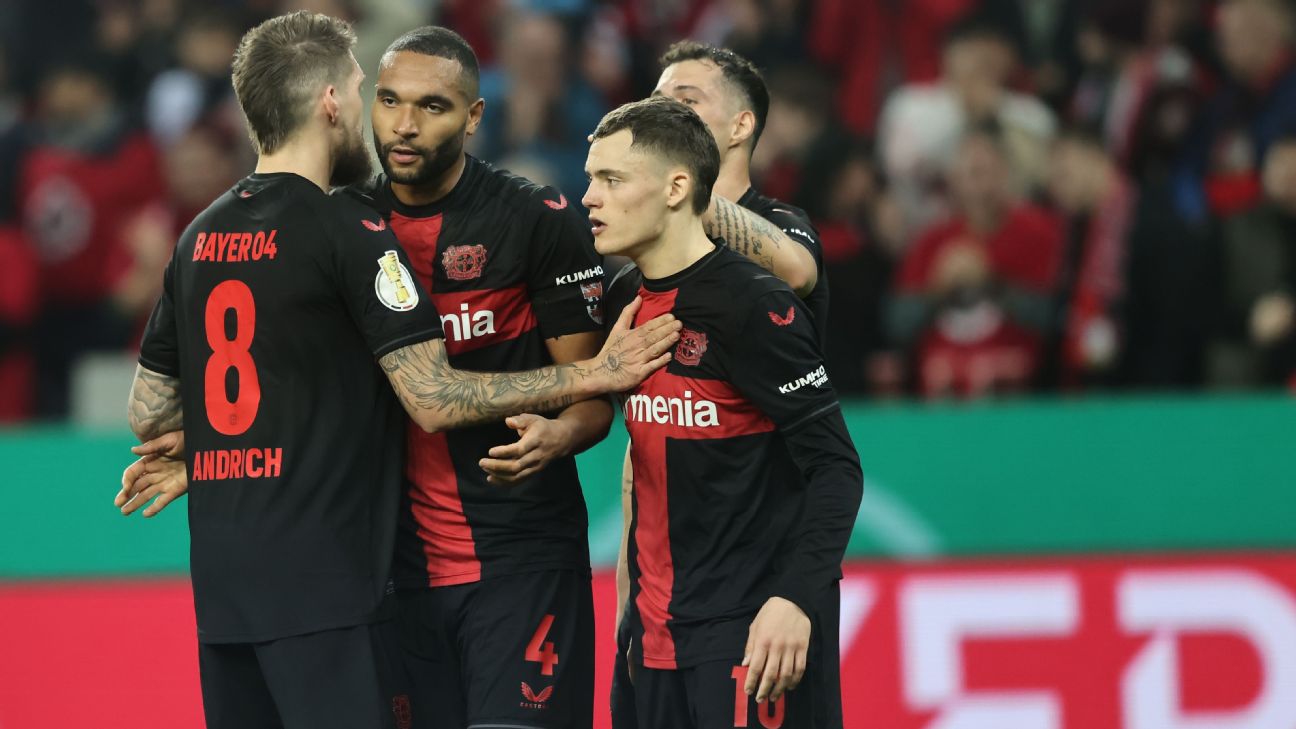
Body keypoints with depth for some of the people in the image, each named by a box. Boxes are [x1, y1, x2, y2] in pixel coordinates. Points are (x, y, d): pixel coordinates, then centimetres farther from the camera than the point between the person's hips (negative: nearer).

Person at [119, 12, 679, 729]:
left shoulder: (198, 237, 13)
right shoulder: (351, 233, -9)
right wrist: (596, 375, -5)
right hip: (320, 589, -7)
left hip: (220, 586, 7)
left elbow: (147, 414, 18)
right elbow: (435, 400, -11)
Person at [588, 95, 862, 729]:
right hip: (657, 630, 8)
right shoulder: (624, 298, 11)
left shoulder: (752, 306, -12)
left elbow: (835, 466, -15)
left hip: (750, 629, -8)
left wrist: (795, 599, -25)